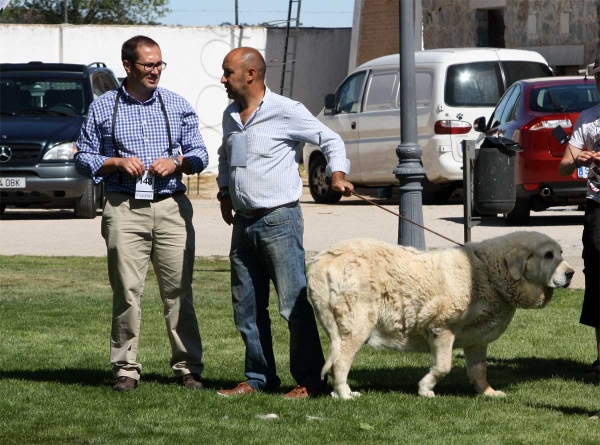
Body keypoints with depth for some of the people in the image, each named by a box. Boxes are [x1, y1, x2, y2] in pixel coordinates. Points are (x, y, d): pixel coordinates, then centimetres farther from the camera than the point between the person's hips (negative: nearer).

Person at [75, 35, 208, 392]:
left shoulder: (178, 105, 11)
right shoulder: (103, 108, 8)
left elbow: (200, 154, 13)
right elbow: (84, 159, 9)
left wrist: (176, 163, -7)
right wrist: (118, 162, -8)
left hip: (171, 206, 1)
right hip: (124, 208, -1)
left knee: (179, 289, 0)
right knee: (127, 290, -4)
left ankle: (188, 367, 6)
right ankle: (126, 369, 2)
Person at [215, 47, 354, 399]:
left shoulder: (285, 111, -8)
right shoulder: (230, 116, 14)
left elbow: (330, 139, -5)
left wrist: (338, 173, -21)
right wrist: (225, 191, 20)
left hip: (279, 220, -8)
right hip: (244, 223, 8)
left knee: (295, 303, -9)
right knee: (247, 308, 9)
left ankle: (310, 380, -6)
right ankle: (259, 378, 17)